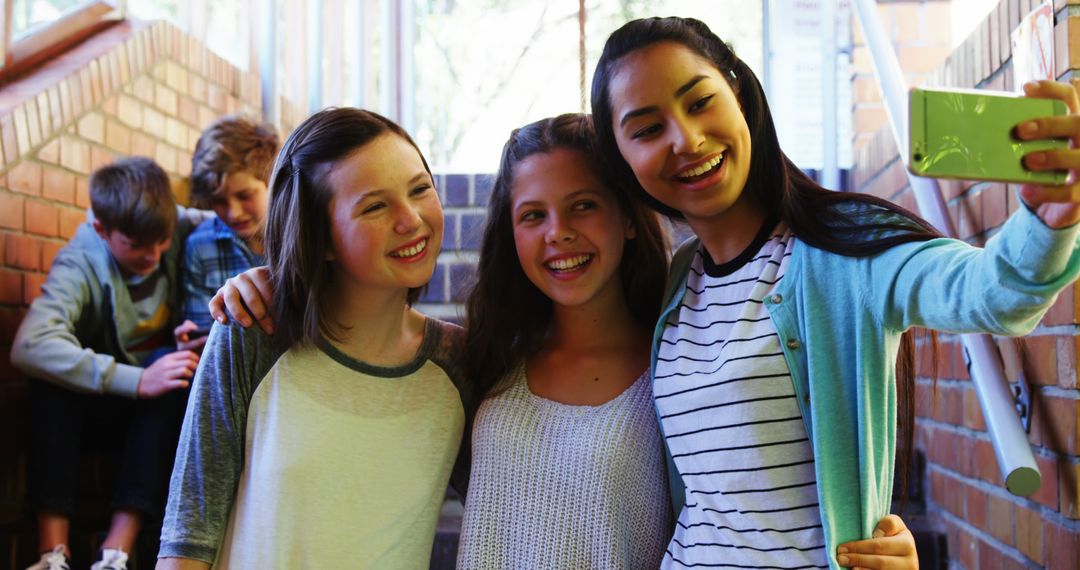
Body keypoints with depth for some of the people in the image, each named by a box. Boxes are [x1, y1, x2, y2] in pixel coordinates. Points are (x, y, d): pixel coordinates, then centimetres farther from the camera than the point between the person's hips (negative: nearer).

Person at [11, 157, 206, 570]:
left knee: (170, 357, -31)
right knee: (53, 371, -31)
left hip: (160, 402, 2)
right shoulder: (80, 265, -22)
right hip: (97, 397, -1)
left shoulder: (182, 228, -13)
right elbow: (30, 346, -36)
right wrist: (137, 380, -44)